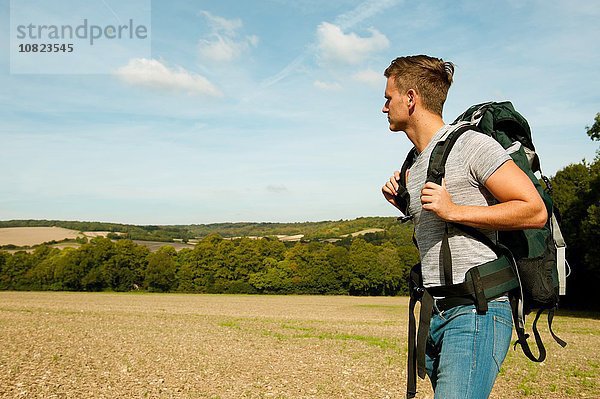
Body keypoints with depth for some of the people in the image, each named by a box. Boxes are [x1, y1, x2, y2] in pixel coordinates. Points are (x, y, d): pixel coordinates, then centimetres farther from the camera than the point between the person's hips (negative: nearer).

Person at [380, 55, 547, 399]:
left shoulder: (471, 144, -8)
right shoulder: (414, 165, 17)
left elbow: (535, 211, -12)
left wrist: (453, 210, -16)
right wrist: (402, 203, 11)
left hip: (476, 312, -9)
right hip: (435, 317, 9)